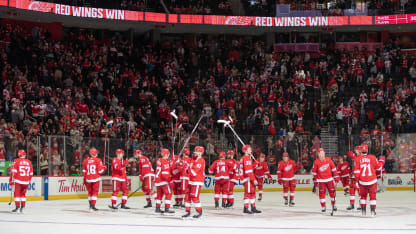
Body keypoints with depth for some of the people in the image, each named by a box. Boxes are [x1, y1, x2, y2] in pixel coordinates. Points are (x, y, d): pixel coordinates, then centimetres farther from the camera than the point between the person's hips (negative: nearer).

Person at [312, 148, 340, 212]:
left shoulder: (328, 160, -3)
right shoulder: (316, 162, -6)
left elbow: (333, 168, 4)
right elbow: (314, 172, 2)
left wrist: (336, 177, 2)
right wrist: (315, 181, 3)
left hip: (329, 179, 1)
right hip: (321, 181, -1)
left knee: (332, 192, 3)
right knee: (322, 193, -5)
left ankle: (333, 205, 20)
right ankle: (323, 206, 5)